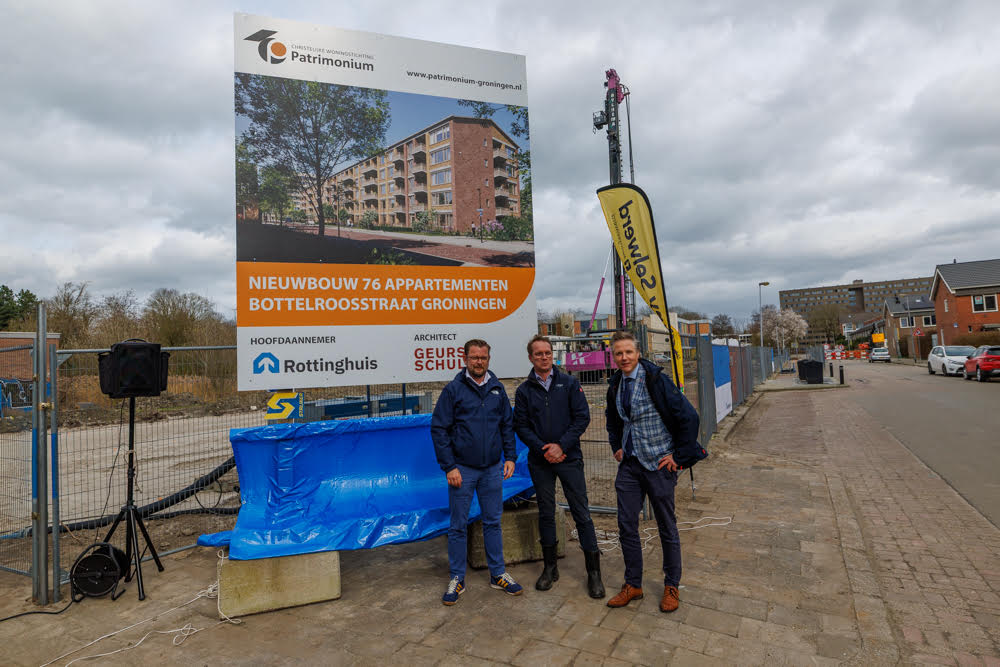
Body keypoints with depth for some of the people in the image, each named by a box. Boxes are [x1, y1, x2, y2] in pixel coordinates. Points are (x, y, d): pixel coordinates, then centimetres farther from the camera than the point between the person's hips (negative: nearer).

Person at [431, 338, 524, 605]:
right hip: (462, 469, -3)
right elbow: (439, 429, -7)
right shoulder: (453, 389, -6)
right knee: (458, 526, 7)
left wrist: (510, 457, 3)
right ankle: (456, 579, 22)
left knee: (493, 522, 14)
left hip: (492, 468, 3)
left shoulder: (497, 388, 5)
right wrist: (449, 466, -11)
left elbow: (507, 425, 12)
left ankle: (498, 575, 28)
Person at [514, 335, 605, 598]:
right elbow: (521, 426, 1)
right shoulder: (524, 390, 3)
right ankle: (550, 567, 27)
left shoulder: (569, 383, 0)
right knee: (546, 513, 12)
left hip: (569, 458, -1)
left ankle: (594, 572, 13)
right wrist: (543, 449, -12)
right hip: (540, 462, 2)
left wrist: (561, 445, -13)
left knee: (581, 514, 2)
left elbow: (582, 418, -4)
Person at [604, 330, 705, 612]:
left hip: (658, 464, -5)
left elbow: (689, 417, -15)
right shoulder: (616, 385, 4)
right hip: (629, 463, 6)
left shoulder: (656, 380, -16)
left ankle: (672, 587, 28)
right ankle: (633, 584, 25)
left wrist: (679, 456, -12)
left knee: (666, 527, 10)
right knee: (626, 525, 8)